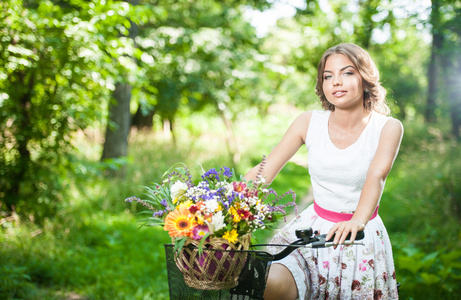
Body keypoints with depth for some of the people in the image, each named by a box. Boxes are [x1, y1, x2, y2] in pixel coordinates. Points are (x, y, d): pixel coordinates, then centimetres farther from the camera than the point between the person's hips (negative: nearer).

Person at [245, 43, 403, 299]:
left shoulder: (388, 127, -7)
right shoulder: (310, 122, -1)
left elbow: (377, 175, -25)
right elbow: (263, 172, -4)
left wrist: (358, 221, -44)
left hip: (361, 239, -1)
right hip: (312, 230, 1)